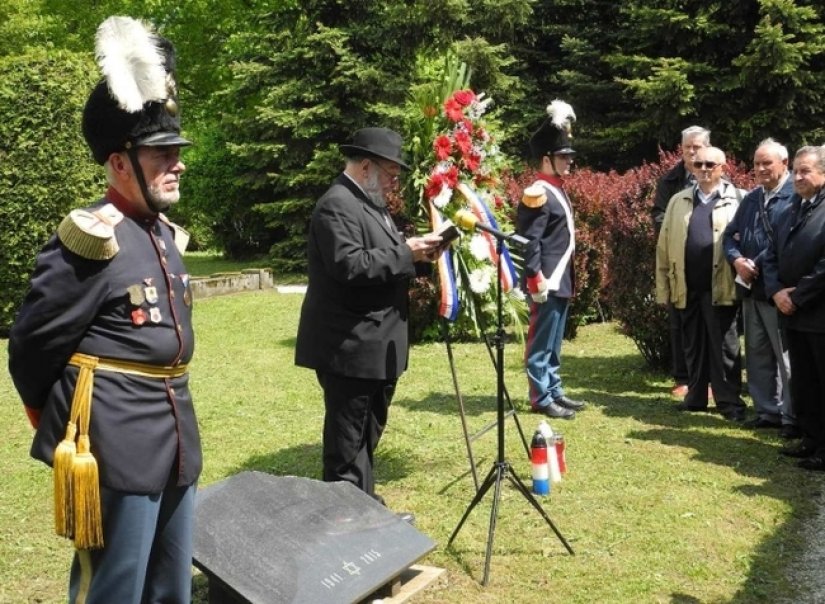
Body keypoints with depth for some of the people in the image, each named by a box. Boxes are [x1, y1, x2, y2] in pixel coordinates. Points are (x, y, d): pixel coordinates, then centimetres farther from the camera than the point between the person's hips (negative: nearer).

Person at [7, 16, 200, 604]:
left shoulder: (166, 235, 10)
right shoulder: (93, 238, -16)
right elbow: (32, 344, -10)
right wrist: (60, 426, 5)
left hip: (176, 438, 8)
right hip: (116, 445, -8)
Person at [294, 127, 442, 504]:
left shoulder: (370, 203, 17)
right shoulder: (338, 204, -16)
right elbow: (349, 265, -28)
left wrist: (417, 257, 3)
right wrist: (406, 253, -21)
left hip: (375, 346, 11)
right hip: (351, 347, -10)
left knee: (367, 433, 19)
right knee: (348, 440, -1)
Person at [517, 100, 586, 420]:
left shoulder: (556, 190, 15)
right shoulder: (537, 193, -15)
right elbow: (529, 241, -20)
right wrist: (536, 280, -23)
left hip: (561, 281, 10)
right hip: (547, 283, -10)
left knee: (554, 342, 16)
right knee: (541, 341, -3)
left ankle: (554, 391, 24)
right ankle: (541, 399, 3)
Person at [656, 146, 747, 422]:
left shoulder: (737, 199, 0)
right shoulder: (679, 201, 11)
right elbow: (664, 245, 9)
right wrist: (663, 285, 4)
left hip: (721, 287, -4)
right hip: (687, 287, 4)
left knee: (724, 347, 2)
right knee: (693, 345, 13)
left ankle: (729, 402, 9)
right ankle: (696, 397, 24)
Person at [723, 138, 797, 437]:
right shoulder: (751, 198, 14)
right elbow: (730, 234, 14)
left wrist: (757, 265, -16)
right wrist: (737, 261, -5)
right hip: (751, 288, 8)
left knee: (787, 356, 0)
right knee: (757, 354, 14)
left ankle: (793, 417, 9)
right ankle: (767, 411, 25)